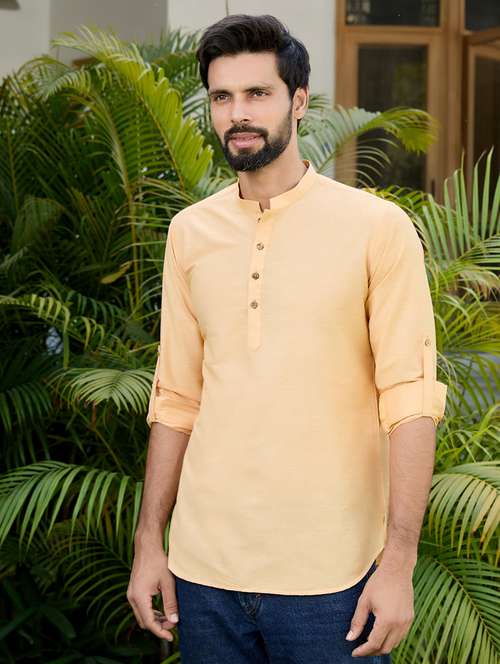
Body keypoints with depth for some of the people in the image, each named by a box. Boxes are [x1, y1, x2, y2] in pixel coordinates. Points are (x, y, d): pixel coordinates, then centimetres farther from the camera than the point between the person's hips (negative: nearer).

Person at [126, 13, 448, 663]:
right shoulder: (189, 232, 8)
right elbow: (175, 400, 11)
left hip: (329, 575, -3)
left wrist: (399, 561, -14)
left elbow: (411, 403, -9)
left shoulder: (379, 227, -5)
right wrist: (149, 542, 8)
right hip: (204, 569, 4)